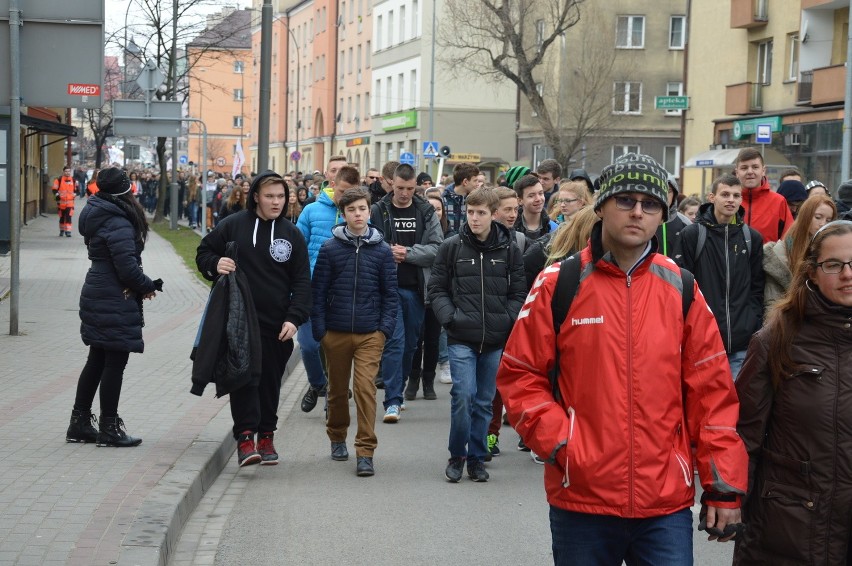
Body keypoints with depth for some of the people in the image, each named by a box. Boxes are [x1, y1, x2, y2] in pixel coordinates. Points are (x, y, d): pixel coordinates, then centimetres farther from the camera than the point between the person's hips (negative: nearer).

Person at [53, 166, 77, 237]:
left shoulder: (73, 180, 8)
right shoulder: (59, 180, -1)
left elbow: (76, 189, 18)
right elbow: (55, 189, 0)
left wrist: (74, 195, 2)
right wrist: (57, 196, -12)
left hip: (70, 202, 0)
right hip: (61, 202, 0)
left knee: (68, 217, -11)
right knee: (62, 217, 12)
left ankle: (68, 231, -11)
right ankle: (61, 230, 27)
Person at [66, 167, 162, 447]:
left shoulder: (96, 216, 10)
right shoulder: (118, 223, -20)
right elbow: (127, 266, -23)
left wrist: (141, 285, 2)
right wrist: (148, 286, -6)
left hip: (96, 295, 10)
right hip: (116, 301, -10)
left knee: (97, 360, 16)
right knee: (115, 362, -1)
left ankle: (80, 423, 23)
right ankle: (108, 428, 5)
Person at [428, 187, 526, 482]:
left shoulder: (509, 250, 3)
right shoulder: (451, 247, 0)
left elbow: (519, 293, 7)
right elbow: (437, 289, 5)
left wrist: (508, 321, -6)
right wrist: (450, 317, -7)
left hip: (496, 340, 2)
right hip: (462, 338, -2)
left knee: (484, 402, 9)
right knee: (463, 395, -10)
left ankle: (477, 458, 22)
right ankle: (457, 456, 9)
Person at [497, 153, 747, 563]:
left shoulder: (682, 290, 5)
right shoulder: (560, 284, -1)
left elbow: (711, 391, 5)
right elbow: (519, 374, 2)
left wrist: (724, 488, 2)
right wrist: (557, 441, -11)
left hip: (667, 504, 1)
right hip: (581, 500, -1)